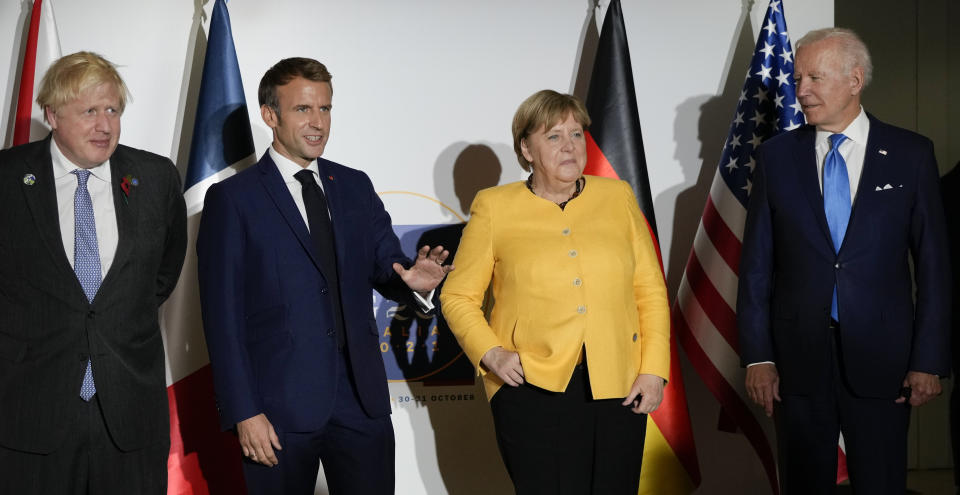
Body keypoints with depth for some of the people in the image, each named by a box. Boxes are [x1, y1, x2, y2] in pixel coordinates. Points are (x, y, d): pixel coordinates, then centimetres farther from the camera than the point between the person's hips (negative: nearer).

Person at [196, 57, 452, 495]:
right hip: (280, 407, -4)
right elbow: (223, 315, -6)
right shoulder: (232, 199, -3)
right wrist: (243, 412, -12)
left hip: (362, 397, 4)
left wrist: (413, 280, -14)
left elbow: (385, 265, 11)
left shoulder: (356, 187, 12)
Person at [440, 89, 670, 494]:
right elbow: (458, 296, 7)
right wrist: (490, 353, -7)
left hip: (618, 388, 2)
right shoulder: (494, 208, 4)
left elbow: (650, 290, 9)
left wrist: (653, 369, 1)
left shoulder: (618, 197, 9)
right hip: (534, 389, -2)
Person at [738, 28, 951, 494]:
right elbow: (756, 263, 4)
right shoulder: (776, 156, 3)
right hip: (798, 357, 1)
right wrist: (757, 355, -2)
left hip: (880, 357, -1)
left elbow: (933, 263, 1)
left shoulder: (911, 154, 0)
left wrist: (929, 359, -4)